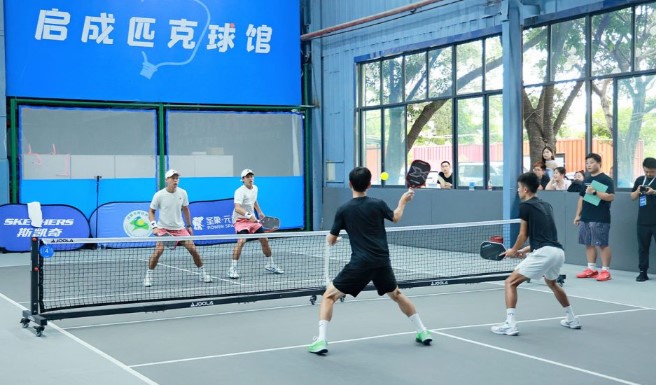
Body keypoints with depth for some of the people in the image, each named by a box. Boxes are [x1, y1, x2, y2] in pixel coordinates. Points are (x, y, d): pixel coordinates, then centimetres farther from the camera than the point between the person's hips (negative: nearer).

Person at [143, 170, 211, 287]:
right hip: (163, 228, -3)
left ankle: (202, 273, 16)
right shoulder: (159, 195, -12)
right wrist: (154, 226, -15)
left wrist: (189, 226, 13)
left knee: (193, 249, -3)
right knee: (158, 250, -22)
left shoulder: (182, 193, -3)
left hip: (179, 228, 3)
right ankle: (148, 276, -6)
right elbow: (151, 211, -2)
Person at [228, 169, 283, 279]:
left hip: (253, 219, 8)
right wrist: (248, 215, -49)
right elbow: (237, 208, -36)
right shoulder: (240, 191, -21)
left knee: (265, 240, 9)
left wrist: (260, 213, 26)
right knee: (241, 241, -27)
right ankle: (232, 269, -23)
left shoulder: (255, 188, 5)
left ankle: (270, 265, 29)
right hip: (241, 220, -8)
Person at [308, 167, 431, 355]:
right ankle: (423, 332, 31)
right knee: (396, 294, 28)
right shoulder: (378, 204, 1)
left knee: (329, 296, 7)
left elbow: (331, 241, 5)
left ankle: (321, 340, -8)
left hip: (360, 263, -3)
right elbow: (396, 217, 22)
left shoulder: (343, 209, -3)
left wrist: (330, 237, 29)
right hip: (382, 262, 3)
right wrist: (403, 200, 40)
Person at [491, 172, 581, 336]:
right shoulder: (546, 206, 22)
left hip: (544, 253, -8)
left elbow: (523, 235, 3)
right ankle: (572, 319, 42)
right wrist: (525, 250, 26)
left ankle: (510, 324, -12)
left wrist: (513, 251, 20)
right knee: (552, 283, 36)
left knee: (511, 282, -2)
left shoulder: (525, 205, 0)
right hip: (558, 252, 8)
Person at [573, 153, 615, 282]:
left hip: (600, 219, -8)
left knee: (603, 244, -5)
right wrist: (578, 215, 17)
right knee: (588, 243, 10)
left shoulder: (606, 179, -7)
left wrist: (595, 192, -25)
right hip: (585, 218, 8)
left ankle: (605, 271, -1)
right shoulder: (586, 180, 17)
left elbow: (611, 196, -18)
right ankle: (591, 269, 17)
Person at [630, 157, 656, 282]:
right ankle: (643, 272, 14)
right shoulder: (639, 180, 10)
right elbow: (632, 197, 14)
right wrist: (638, 191, -6)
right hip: (643, 221, 4)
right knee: (643, 247, 8)